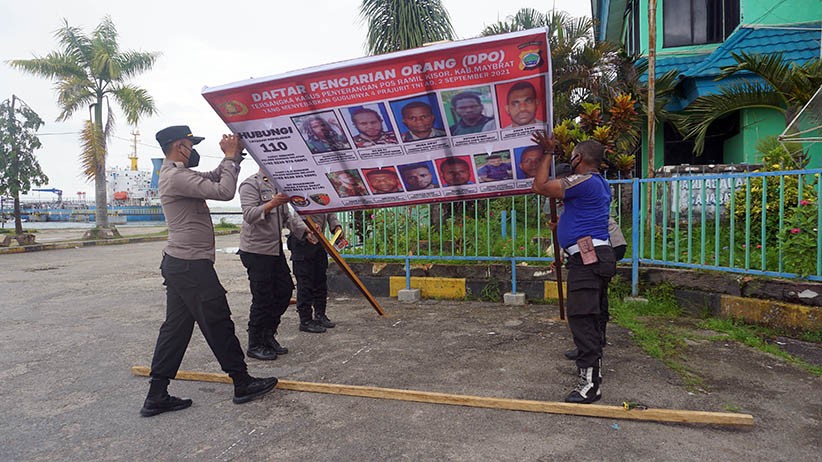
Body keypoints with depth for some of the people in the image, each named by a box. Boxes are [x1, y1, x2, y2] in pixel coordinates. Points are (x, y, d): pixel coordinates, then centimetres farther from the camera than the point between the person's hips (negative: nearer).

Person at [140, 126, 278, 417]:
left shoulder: (174, 174, 17)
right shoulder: (177, 177, -16)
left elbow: (213, 177, 19)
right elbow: (223, 192, -23)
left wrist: (235, 155, 7)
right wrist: (231, 157, -12)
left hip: (178, 263, 10)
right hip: (192, 265, -10)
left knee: (175, 327, 11)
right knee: (218, 324, -1)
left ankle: (156, 396, 16)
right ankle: (243, 384, 12)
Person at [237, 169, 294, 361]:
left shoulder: (278, 185, 16)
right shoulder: (250, 184, -9)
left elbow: (285, 217, 20)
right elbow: (249, 215, -21)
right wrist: (271, 204, -35)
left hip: (276, 249, 8)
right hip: (256, 250, -8)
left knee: (285, 290, 10)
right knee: (262, 298, -3)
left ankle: (268, 335, 26)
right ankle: (255, 345, 13)